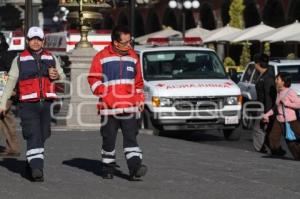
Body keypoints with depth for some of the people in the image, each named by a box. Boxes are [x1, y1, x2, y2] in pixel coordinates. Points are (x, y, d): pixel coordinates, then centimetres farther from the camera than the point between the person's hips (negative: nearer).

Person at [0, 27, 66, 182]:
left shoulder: (51, 58, 16)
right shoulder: (19, 60, 9)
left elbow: (63, 78, 21)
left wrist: (57, 75, -3)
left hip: (47, 104, 3)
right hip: (28, 104, -3)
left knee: (42, 136, 6)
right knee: (33, 136, -15)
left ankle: (31, 162, 25)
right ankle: (36, 169, -20)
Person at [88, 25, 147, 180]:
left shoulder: (132, 57, 12)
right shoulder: (101, 57, -2)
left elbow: (138, 81, 20)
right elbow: (93, 80, -2)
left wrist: (140, 99, 12)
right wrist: (106, 95, -11)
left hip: (130, 108, 2)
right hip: (109, 108, -2)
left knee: (131, 137, -7)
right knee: (109, 139, 7)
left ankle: (135, 168, -15)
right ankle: (108, 168, 21)